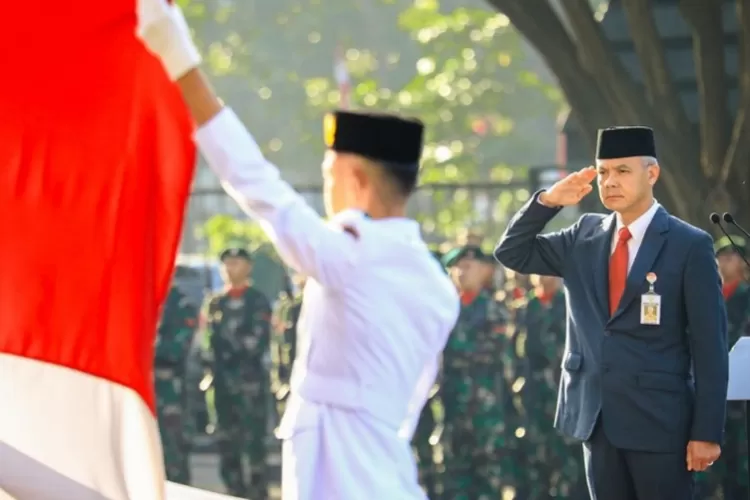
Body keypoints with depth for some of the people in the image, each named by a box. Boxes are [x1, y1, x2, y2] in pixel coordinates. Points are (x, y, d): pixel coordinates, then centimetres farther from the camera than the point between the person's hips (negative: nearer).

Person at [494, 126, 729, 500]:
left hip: (659, 420, -5)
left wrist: (707, 432, -12)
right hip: (596, 417, 5)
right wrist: (548, 201, -3)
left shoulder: (689, 246, -6)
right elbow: (511, 253, 13)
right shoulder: (585, 237, 9)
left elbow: (709, 347, -8)